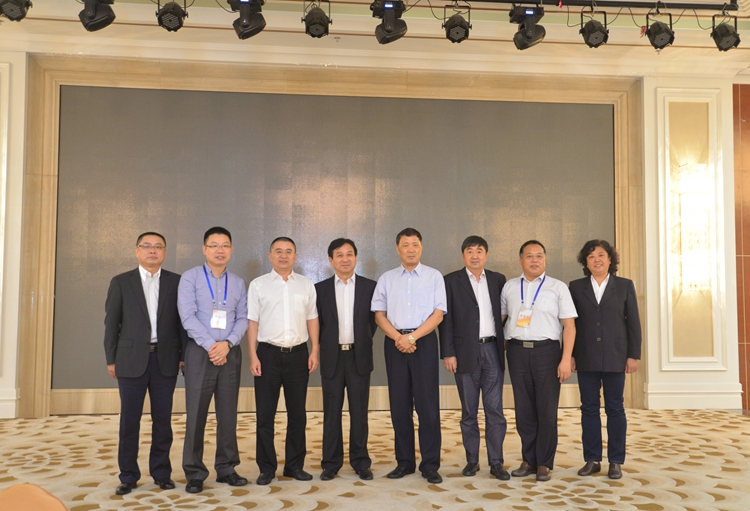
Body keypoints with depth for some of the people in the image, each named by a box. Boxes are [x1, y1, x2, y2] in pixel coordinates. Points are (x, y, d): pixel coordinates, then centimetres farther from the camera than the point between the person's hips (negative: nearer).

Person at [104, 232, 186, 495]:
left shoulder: (176, 282, 5)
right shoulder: (121, 282, 4)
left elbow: (182, 321, 5)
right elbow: (111, 323, 4)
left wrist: (185, 355, 1)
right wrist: (111, 359, 0)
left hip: (165, 359, 1)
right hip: (131, 359, 0)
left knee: (163, 419, 6)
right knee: (129, 419, 4)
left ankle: (161, 472, 19)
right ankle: (128, 476, 17)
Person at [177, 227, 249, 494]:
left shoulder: (238, 283, 9)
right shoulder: (190, 278, -1)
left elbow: (243, 318, 5)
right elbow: (188, 316, -9)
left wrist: (227, 344, -11)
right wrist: (211, 346, -14)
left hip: (230, 352, 3)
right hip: (200, 352, -3)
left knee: (228, 413, 8)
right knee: (196, 414, 1)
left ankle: (226, 468, 20)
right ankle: (194, 473, 12)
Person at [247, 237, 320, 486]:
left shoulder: (306, 285, 8)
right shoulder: (258, 285, 2)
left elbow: (312, 319, 8)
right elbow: (252, 322, 0)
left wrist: (315, 351, 1)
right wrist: (253, 356, -6)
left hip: (298, 353, 2)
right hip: (268, 353, -2)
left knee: (297, 413, 10)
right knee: (265, 414, 4)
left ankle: (295, 465, 22)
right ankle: (266, 468, 16)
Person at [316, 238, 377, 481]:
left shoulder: (370, 286, 3)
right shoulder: (320, 288, 3)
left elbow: (374, 319, 7)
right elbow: (317, 323, 6)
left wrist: (363, 342, 5)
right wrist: (325, 347, 3)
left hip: (359, 356, 0)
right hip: (331, 357, 0)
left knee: (359, 412, 6)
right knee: (331, 413, 6)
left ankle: (360, 462, 17)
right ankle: (331, 463, 16)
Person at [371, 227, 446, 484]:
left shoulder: (434, 276, 4)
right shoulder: (386, 279, 11)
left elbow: (438, 314, -3)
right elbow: (379, 314, 6)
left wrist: (412, 337, -13)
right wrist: (398, 338, -10)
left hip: (424, 342, -2)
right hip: (395, 343, 3)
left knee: (427, 403, -2)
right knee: (399, 404, 7)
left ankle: (430, 465, 7)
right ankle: (404, 461, 18)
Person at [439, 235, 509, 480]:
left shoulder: (498, 280, 10)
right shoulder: (451, 281, 1)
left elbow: (504, 313, 13)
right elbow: (446, 319, -2)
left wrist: (506, 342, 2)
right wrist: (448, 353, -7)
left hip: (492, 350, 2)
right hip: (466, 352, -2)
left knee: (495, 409, 1)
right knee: (468, 411, 7)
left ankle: (496, 462, 10)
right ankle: (472, 460, 18)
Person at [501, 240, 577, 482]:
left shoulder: (558, 287, 3)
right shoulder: (509, 287, 11)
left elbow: (569, 325, 0)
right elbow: (499, 318, 16)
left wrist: (566, 359, -9)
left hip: (546, 351, -2)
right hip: (517, 351, 2)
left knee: (547, 410, 2)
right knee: (524, 410, 7)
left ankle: (544, 464, 14)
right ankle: (528, 460, 19)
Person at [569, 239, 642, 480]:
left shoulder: (625, 286, 4)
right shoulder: (576, 287, 6)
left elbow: (633, 322, 3)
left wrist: (633, 355, -3)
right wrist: (569, 355, 2)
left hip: (615, 357, -1)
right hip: (586, 358, 1)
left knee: (615, 408, 4)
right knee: (589, 408, 5)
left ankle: (616, 461, 14)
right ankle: (592, 460, 14)